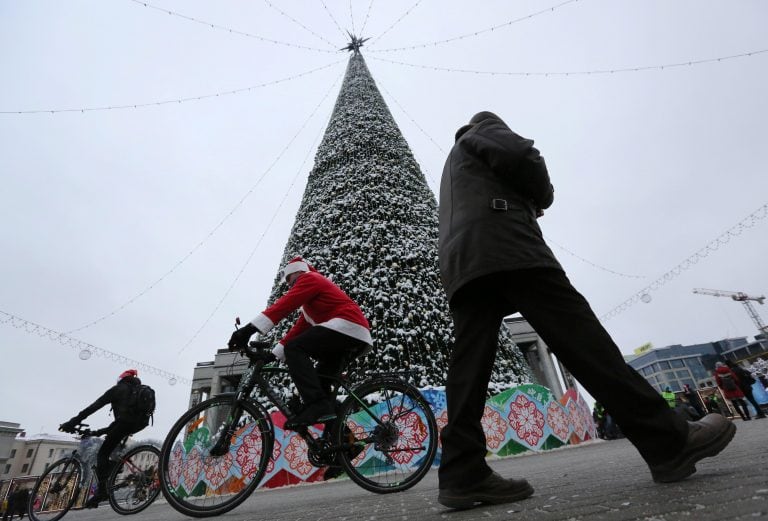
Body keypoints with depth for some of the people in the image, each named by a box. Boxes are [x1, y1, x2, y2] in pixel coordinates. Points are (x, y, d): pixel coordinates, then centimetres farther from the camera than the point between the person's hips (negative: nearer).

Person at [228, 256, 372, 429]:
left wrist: (251, 327, -21)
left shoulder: (310, 278, 4)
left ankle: (317, 406, -26)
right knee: (320, 380, 16)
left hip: (347, 327, -10)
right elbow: (299, 329, 27)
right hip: (357, 338, 10)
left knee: (295, 349, -14)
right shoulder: (309, 302, 34)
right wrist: (274, 354, 22)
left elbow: (286, 303, -13)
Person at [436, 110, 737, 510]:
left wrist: (527, 203, 26)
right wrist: (541, 197, 15)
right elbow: (521, 155, -1)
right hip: (503, 244, -7)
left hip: (460, 261, 8)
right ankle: (670, 442, -7)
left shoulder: (452, 167, 43)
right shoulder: (484, 127, 21)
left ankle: (463, 476, -10)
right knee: (579, 337, -10)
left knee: (470, 364, -6)